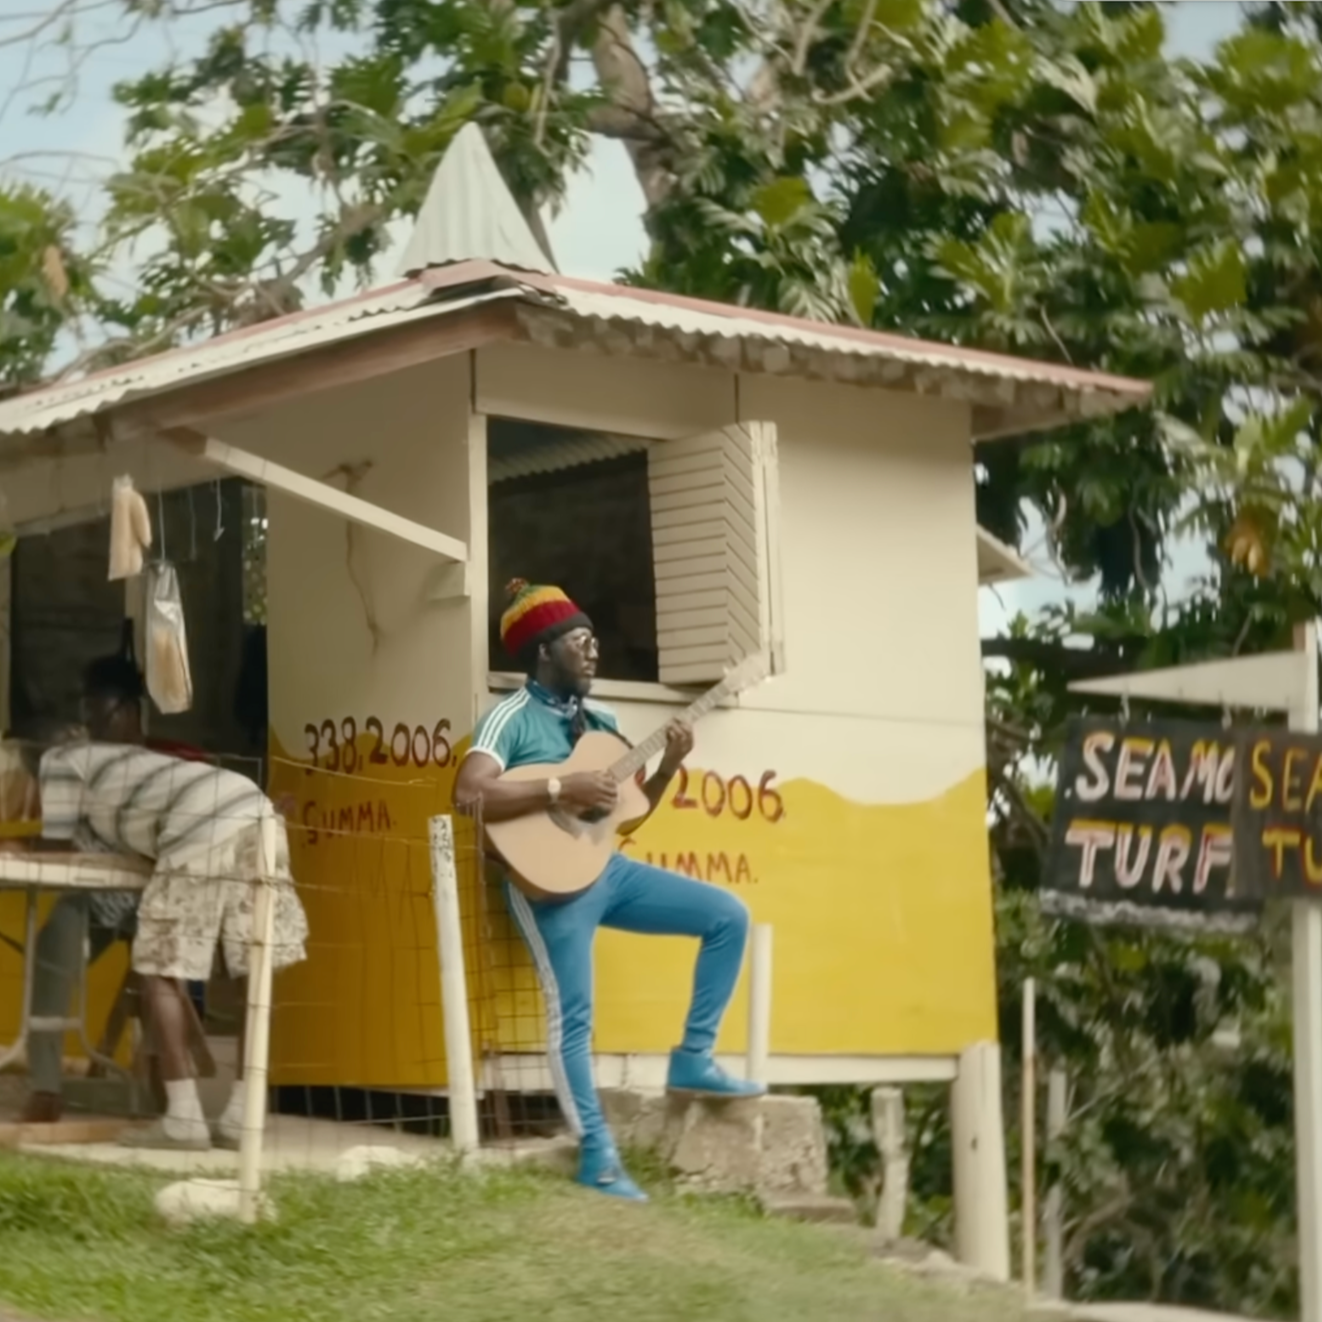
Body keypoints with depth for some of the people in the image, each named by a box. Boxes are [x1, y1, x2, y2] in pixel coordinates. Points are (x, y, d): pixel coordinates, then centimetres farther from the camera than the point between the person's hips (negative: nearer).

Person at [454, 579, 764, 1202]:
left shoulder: (600, 722, 16)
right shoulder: (513, 717, -7)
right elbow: (469, 793, -23)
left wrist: (668, 765, 3)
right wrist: (561, 789, -23)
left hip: (608, 867, 8)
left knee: (729, 916, 3)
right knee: (572, 1016, -9)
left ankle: (693, 1059, 7)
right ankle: (599, 1161, -4)